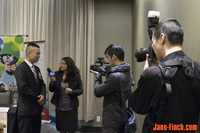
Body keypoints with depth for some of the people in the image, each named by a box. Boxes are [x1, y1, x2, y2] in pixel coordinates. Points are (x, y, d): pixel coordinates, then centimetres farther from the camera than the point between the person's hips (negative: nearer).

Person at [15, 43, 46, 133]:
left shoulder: (36, 69, 14)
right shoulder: (21, 68, -13)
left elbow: (42, 84, 14)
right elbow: (23, 88, -21)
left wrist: (43, 95, -7)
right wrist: (38, 99, -13)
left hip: (37, 109, 8)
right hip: (26, 110, -8)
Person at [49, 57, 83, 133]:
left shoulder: (76, 76, -6)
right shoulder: (57, 74, -1)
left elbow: (80, 90, -3)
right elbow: (51, 90, 1)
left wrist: (72, 91, -21)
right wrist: (52, 82, -18)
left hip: (71, 107, -2)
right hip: (59, 107, 2)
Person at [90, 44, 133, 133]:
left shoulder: (115, 76, -27)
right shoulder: (128, 72, 3)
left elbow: (97, 92, -17)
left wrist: (98, 76, -2)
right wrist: (107, 73, 2)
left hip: (112, 120, -9)